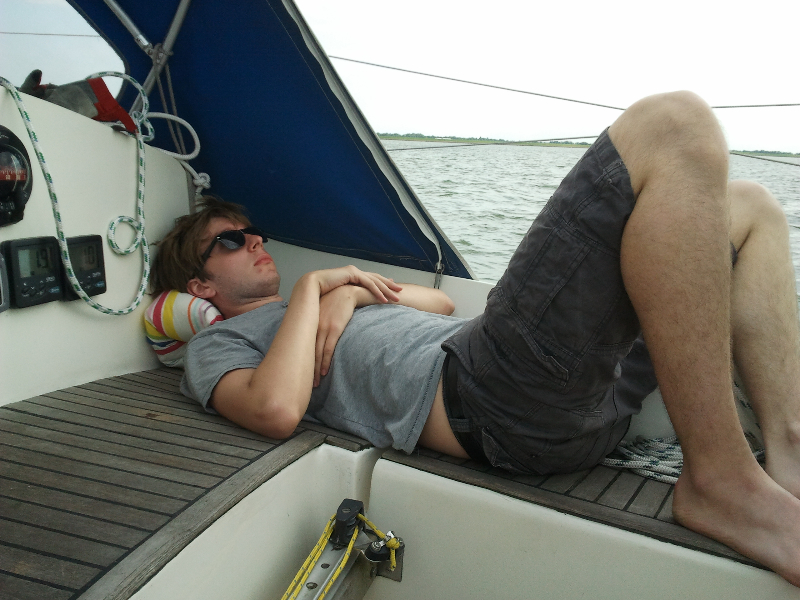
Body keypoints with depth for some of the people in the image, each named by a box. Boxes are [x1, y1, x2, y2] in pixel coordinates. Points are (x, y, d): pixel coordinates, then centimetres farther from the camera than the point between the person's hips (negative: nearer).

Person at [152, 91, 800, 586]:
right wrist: (312, 288, 2)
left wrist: (351, 291, 11)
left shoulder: (323, 299, 37)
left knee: (746, 204, 13)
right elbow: (277, 409, -11)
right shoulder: (220, 343, 14)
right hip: (478, 393, -9)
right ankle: (721, 478, -20)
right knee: (673, 124, -18)